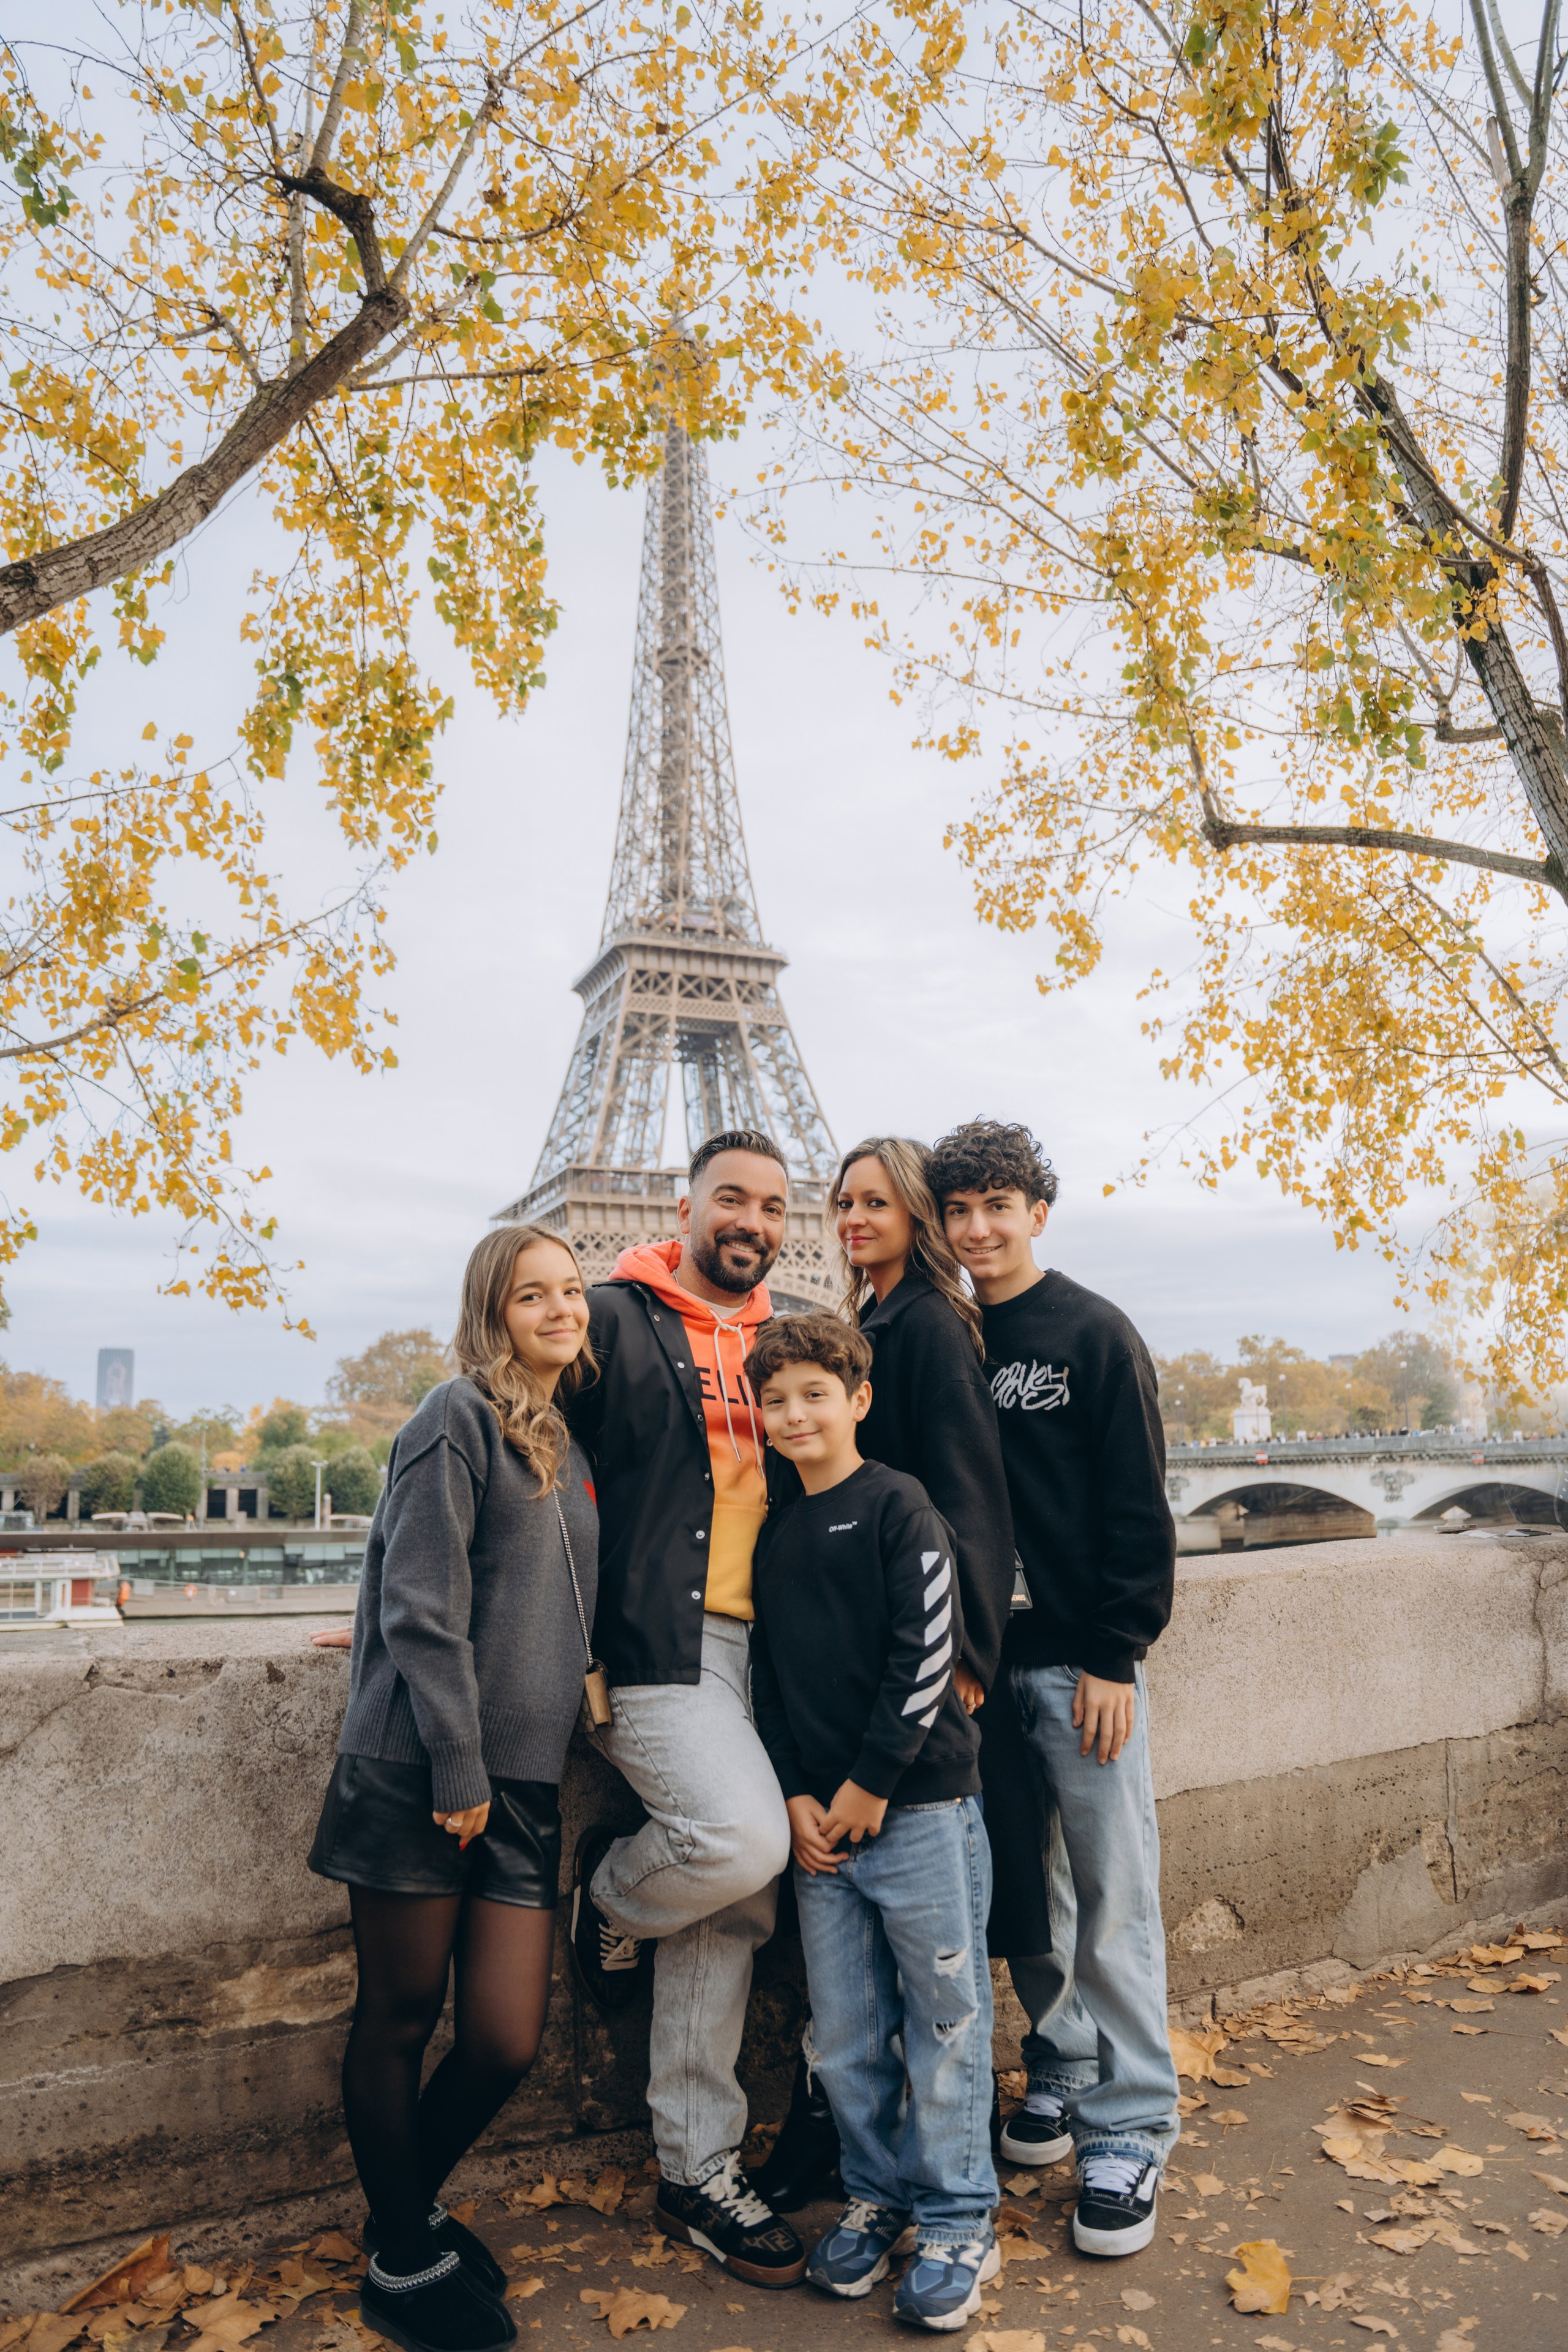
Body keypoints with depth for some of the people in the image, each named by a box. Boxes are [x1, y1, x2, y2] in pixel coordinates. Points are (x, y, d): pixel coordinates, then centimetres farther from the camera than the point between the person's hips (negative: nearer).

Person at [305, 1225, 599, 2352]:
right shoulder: (459, 1417, -8)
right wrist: (457, 1768, -14)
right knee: (399, 2022, 10)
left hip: (521, 1788, 6)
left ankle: (412, 2204, 34)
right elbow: (422, 1605, -14)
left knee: (507, 2043, 6)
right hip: (419, 1780, -6)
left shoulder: (569, 1448, 15)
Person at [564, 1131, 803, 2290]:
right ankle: (610, 1892, 10)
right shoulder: (617, 1320, -3)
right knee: (742, 1839, -24)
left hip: (756, 1649, 6)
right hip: (656, 1642, -6)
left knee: (733, 1911, 9)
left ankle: (699, 2171, 24)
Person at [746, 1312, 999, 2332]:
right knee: (845, 2034, 12)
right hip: (820, 1820, 5)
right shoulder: (773, 1533, 11)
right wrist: (795, 1794, 2)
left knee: (946, 2019, 6)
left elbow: (929, 1651, -13)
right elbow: (768, 1674, 13)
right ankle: (876, 2196, 31)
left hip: (920, 1804, -5)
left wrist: (870, 1782, -12)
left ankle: (957, 2221, 22)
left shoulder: (898, 1504, -7)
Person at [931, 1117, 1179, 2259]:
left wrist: (1116, 1656, -12)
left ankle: (1131, 2128, 16)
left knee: (1113, 1896, 3)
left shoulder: (1095, 1333, -5)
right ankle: (1063, 2071, 31)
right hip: (983, 1658, 4)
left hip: (1082, 1660, -4)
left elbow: (1139, 1508, -7)